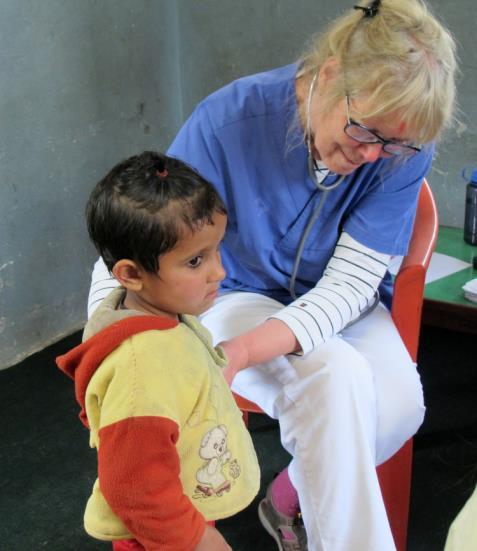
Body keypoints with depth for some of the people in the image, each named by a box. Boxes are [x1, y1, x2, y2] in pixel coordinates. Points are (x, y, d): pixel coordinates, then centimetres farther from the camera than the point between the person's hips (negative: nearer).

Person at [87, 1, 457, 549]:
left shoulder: (403, 151, -17)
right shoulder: (229, 119, -25)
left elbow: (350, 282, -20)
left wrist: (242, 351, -36)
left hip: (339, 303, 3)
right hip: (237, 295, -3)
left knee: (399, 402, -25)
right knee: (333, 375, -32)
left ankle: (291, 499, 4)